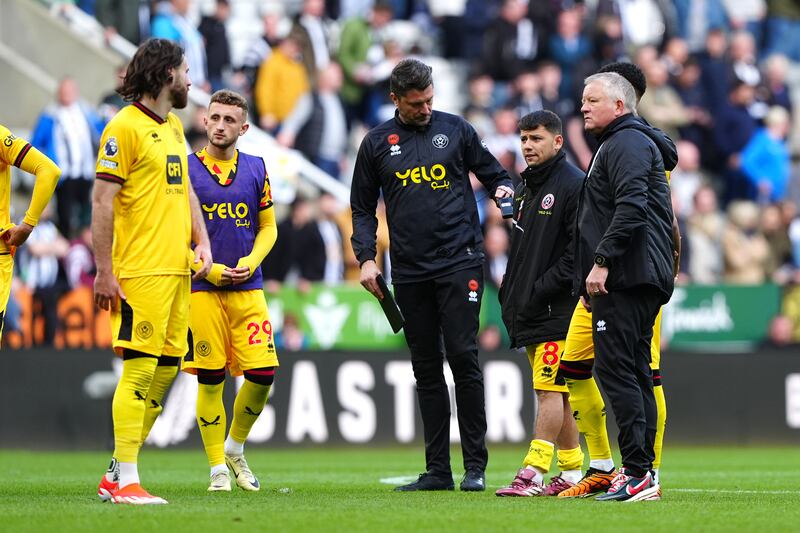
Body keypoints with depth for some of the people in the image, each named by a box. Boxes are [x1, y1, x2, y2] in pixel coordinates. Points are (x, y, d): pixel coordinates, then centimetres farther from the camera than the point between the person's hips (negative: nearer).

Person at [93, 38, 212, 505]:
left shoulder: (173, 127, 18)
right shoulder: (125, 127, -8)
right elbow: (103, 201, -11)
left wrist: (202, 242, 11)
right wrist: (104, 272, -15)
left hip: (176, 269, 9)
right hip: (142, 270, -9)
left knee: (167, 366, 8)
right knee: (140, 369, -10)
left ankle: (118, 472, 15)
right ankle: (124, 481, -9)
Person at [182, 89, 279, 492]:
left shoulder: (255, 169, 10)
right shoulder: (185, 168, 0)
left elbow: (268, 227, 15)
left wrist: (250, 262, -4)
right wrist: (209, 269, -9)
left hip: (247, 287, 3)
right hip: (202, 289, -3)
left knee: (262, 374, -5)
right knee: (210, 380, -2)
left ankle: (235, 448, 19)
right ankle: (218, 468, 7)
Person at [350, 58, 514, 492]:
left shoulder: (455, 129, 6)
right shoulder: (377, 143, 9)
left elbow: (491, 171, 15)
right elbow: (363, 208, 14)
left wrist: (502, 189, -8)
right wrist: (366, 258, 1)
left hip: (459, 262, -2)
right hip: (409, 272, 2)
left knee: (462, 356, -9)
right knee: (426, 369, 5)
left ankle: (475, 466, -4)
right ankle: (437, 469, 8)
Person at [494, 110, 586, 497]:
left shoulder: (574, 185, -9)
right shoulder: (525, 188, 19)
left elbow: (580, 251, -15)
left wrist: (539, 292, -17)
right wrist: (511, 295, 13)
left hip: (558, 309, -9)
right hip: (530, 312, 9)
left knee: (550, 389, -10)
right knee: (555, 392, 10)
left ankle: (533, 472, -14)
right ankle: (571, 472, 14)